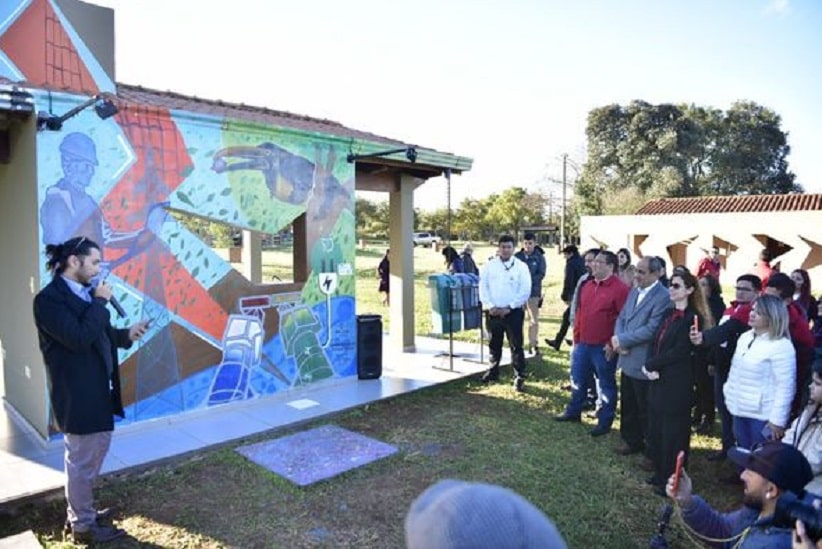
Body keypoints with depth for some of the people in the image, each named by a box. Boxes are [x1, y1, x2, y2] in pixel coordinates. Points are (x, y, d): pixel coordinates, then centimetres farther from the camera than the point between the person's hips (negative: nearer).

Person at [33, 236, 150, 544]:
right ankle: (83, 525, 25)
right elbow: (79, 338, -29)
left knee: (95, 452, 22)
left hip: (96, 389, 9)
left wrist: (126, 335, 2)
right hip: (77, 394, -9)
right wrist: (100, 302, -21)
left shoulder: (84, 293, 8)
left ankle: (80, 511, 40)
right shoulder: (50, 298, -19)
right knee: (82, 460, 7)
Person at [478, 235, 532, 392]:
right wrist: (491, 306, -9)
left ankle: (519, 377, 6)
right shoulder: (489, 265, 4)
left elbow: (525, 291, -6)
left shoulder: (521, 267, -2)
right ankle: (493, 371, 31)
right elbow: (483, 287, 2)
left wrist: (509, 307, -11)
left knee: (516, 345, -3)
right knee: (494, 344, 15)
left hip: (513, 312, -2)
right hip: (493, 312, 3)